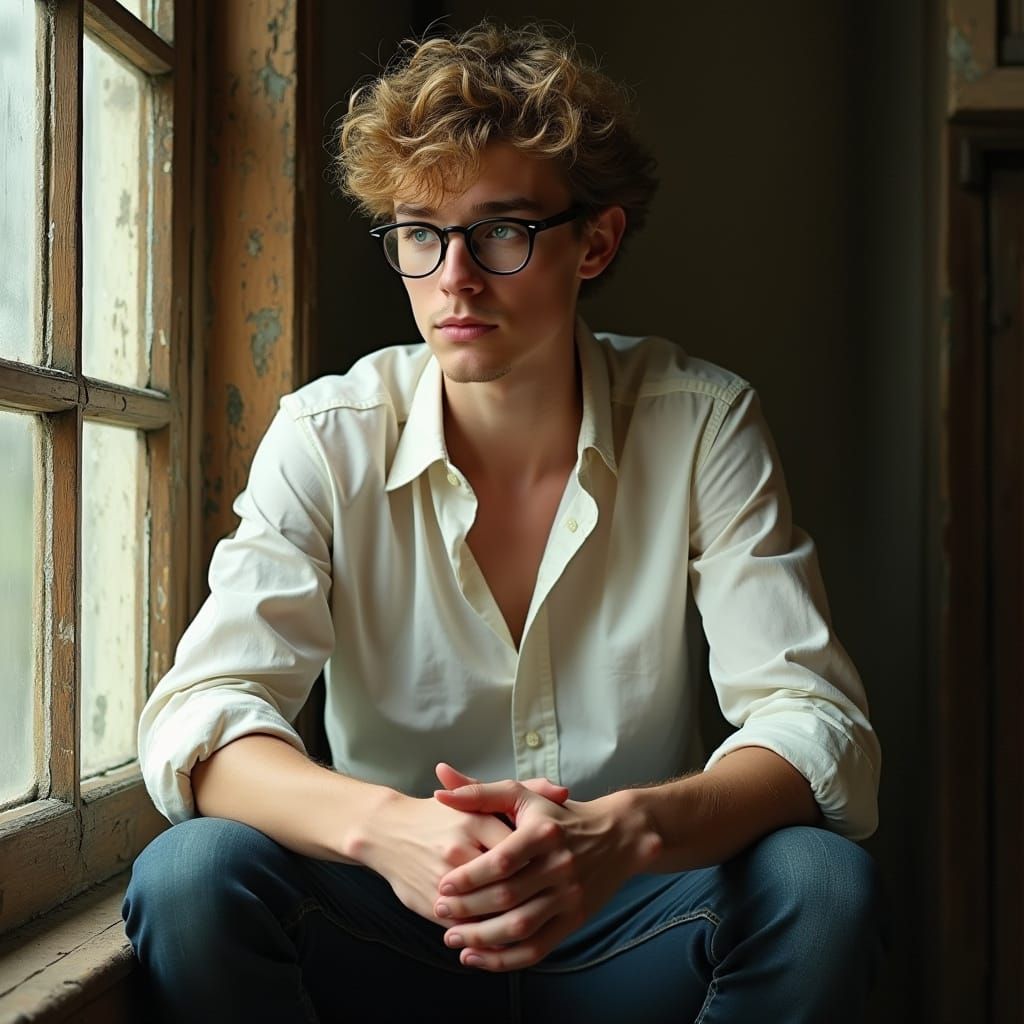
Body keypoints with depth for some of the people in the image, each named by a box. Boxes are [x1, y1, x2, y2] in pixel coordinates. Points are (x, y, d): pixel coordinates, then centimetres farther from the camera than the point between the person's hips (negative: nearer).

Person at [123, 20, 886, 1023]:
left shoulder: (701, 424, -7)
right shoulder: (326, 439, -7)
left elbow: (819, 728, -14)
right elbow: (195, 718, -17)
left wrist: (625, 831, -36)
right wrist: (382, 825, -38)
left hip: (630, 924, 1)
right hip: (394, 918, 0)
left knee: (821, 880, -29)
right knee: (189, 875, -28)